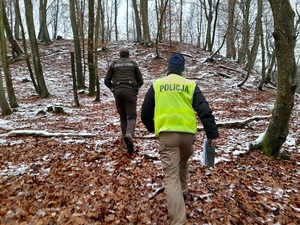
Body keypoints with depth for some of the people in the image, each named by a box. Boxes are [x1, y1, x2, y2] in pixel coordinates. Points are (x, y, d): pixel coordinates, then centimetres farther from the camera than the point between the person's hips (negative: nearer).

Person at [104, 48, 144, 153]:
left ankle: (126, 140, 11)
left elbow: (106, 81, 9)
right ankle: (129, 135, -31)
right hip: (130, 91, -2)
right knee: (132, 116, -3)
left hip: (118, 92, 2)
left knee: (123, 117, 14)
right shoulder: (133, 63, 13)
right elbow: (141, 81, 11)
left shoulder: (114, 64, 14)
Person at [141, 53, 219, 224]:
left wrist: (151, 128, 29)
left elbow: (145, 113, 12)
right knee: (183, 164, 30)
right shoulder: (191, 85, 7)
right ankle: (183, 193, 49)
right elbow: (205, 111, -3)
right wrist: (213, 134, -3)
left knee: (171, 176, -1)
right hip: (188, 133, 2)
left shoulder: (156, 85, 9)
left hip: (167, 134, -2)